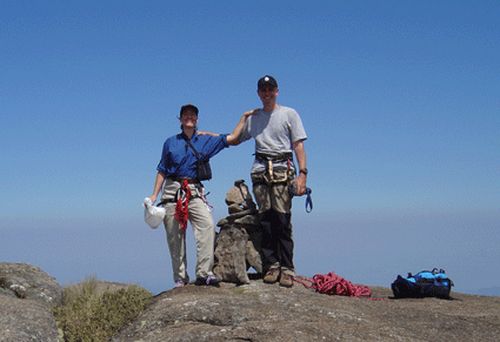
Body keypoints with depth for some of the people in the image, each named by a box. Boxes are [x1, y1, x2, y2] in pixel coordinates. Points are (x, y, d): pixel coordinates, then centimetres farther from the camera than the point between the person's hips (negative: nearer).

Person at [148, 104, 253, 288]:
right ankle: (180, 278, 7)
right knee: (174, 236, -2)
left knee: (208, 225, -24)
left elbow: (233, 138, 13)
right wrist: (154, 194, 8)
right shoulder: (170, 142, 15)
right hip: (172, 190, 0)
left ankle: (204, 273, -23)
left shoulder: (206, 141, 15)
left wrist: (244, 117, 12)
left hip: (194, 191, 0)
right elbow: (162, 171, 15)